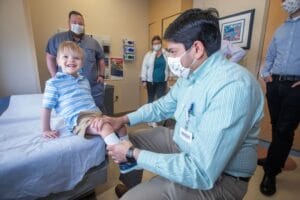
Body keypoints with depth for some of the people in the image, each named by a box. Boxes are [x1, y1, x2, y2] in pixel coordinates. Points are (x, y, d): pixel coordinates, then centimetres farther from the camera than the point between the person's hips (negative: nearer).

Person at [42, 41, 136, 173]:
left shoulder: (84, 81, 18)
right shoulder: (54, 83, 0)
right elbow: (46, 108, 2)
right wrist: (46, 130, 4)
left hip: (96, 115, 7)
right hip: (78, 119, -7)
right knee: (106, 128, -31)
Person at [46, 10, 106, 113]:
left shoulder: (93, 42, 11)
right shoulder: (57, 39, 6)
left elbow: (100, 59, 16)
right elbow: (50, 57, 9)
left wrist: (101, 76, 4)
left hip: (94, 88, 1)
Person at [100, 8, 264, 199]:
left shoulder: (233, 87, -32)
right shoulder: (190, 74, 0)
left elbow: (201, 173, -33)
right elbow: (163, 106, 10)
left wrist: (134, 153, -23)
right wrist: (124, 120, 0)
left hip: (218, 177, -7)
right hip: (182, 143, 8)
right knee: (129, 141, 10)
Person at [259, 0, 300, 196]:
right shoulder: (280, 29, 18)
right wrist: (265, 73, 6)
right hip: (275, 84, 5)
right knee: (277, 127, 13)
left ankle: (270, 172, 12)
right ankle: (275, 160, 30)